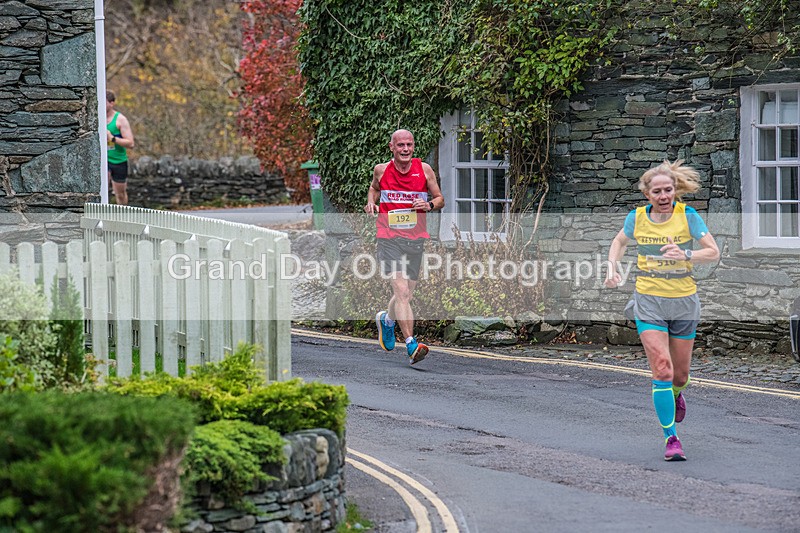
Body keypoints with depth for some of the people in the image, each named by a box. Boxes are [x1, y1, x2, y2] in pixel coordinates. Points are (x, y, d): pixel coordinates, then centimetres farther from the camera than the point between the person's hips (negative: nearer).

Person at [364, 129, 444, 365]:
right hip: (389, 238, -3)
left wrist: (429, 205, -12)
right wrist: (371, 203, 3)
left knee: (407, 293, 14)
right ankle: (411, 344, -20)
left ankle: (386, 319, 47)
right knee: (401, 290, -17)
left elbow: (440, 199, 10)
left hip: (416, 239, 3)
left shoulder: (424, 169, 1)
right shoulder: (381, 170, 1)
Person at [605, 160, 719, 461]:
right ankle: (671, 439, -6)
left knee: (680, 374, 11)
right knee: (662, 370, -14)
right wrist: (612, 267, 2)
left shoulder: (688, 216, -7)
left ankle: (675, 395, 50)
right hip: (649, 303, 0)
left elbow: (713, 253, -11)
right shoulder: (637, 218, -2)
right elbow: (620, 241, 19)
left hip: (684, 302, 1)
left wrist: (685, 255, -29)